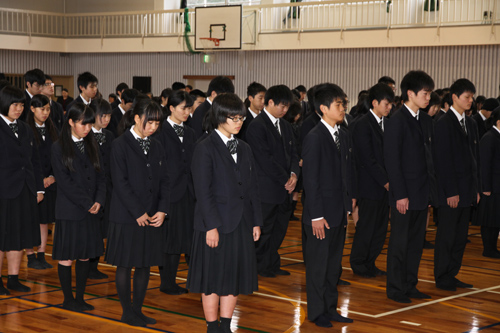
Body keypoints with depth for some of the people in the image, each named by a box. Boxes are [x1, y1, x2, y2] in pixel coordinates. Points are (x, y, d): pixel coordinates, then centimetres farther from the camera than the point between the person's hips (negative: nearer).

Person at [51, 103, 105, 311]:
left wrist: (99, 200, -8)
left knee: (85, 255, 9)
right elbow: (64, 181, -12)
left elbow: (100, 175, 8)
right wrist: (87, 203, -15)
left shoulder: (91, 146, 10)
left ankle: (80, 298, 18)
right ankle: (68, 300, 13)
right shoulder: (59, 148, -6)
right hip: (69, 210, -5)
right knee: (66, 256, 1)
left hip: (91, 210, 5)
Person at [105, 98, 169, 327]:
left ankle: (137, 310, 19)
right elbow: (120, 182, -13)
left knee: (145, 265, 9)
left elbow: (163, 181, 9)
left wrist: (162, 210, -5)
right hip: (127, 216, -6)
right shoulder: (120, 145, -8)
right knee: (125, 265, 3)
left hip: (151, 217, 6)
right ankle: (127, 313, 13)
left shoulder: (156, 147, 10)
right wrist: (138, 213, -15)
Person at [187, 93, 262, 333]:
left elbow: (252, 188, 13)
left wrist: (256, 222, 8)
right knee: (213, 278, 3)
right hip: (216, 224, -6)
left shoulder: (244, 149, 12)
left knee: (236, 276, 11)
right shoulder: (205, 149, -8)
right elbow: (203, 192, -13)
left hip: (241, 223, 6)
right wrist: (211, 226, -17)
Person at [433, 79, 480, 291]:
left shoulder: (471, 124, 14)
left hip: (466, 190, 7)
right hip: (451, 192, -7)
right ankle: (442, 279, 9)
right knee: (447, 236, 0)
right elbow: (443, 160, -14)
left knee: (461, 236, 10)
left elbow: (474, 158, 16)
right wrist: (451, 192, -16)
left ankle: (452, 275, 19)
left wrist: (476, 188, 10)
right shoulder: (444, 123, -10)